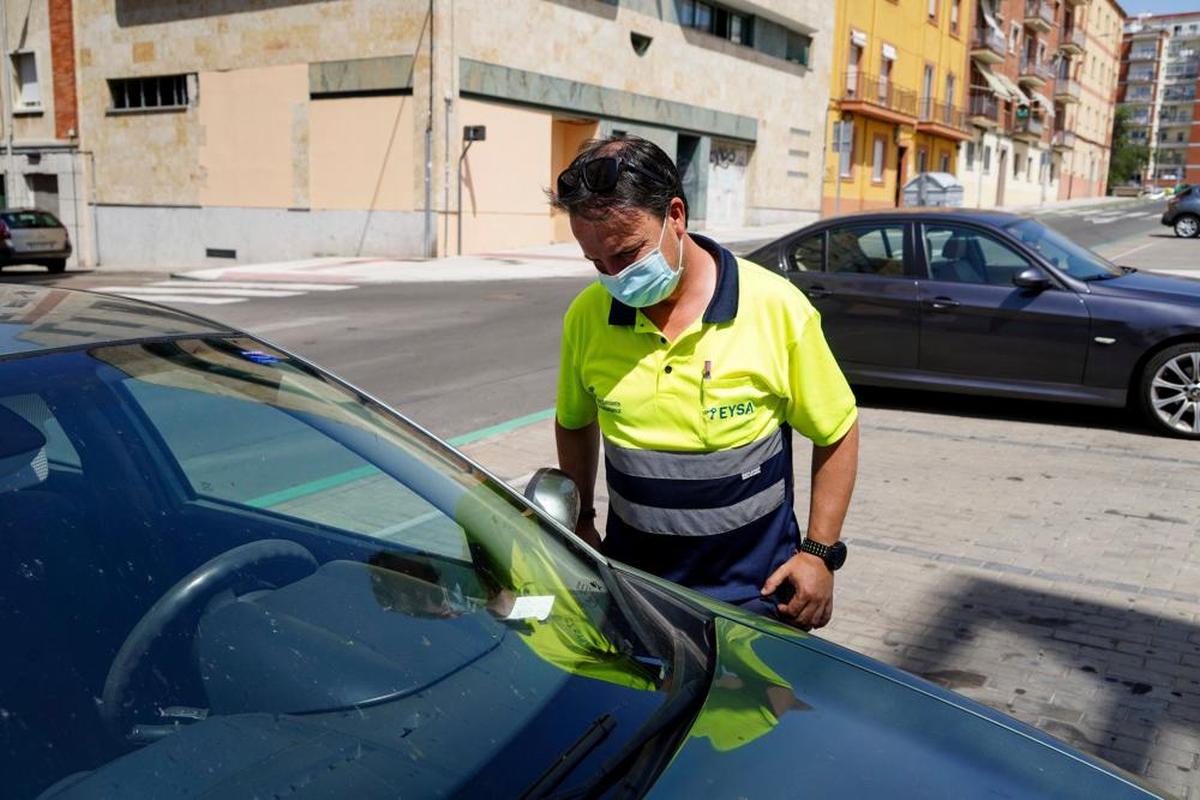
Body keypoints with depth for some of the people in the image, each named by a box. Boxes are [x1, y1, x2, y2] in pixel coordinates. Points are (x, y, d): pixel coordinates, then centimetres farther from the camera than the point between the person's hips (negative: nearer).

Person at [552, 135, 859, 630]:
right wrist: (581, 522, 7)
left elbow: (836, 434, -3)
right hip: (631, 584, 2)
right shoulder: (587, 317, -7)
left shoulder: (778, 309, -14)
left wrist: (819, 552, -7)